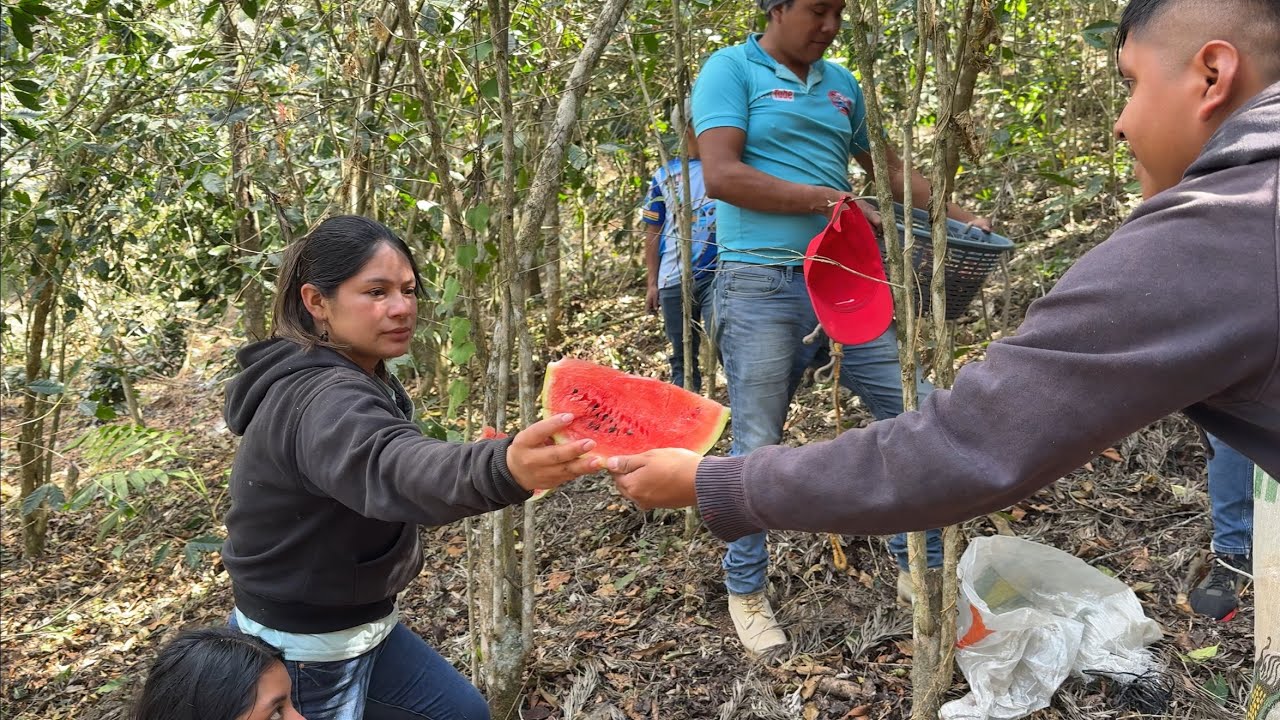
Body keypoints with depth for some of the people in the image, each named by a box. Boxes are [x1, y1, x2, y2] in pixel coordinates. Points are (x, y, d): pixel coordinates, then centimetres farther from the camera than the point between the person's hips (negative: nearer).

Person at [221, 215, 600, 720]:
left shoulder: (351, 378, 1)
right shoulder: (319, 397, -31)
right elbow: (390, 467, -53)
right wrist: (503, 469, -71)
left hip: (355, 622, 9)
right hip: (304, 651, -9)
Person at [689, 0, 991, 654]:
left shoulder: (843, 85, 18)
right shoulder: (731, 70, 0)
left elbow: (892, 170, 25)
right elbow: (721, 176, -13)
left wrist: (962, 219, 14)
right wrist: (827, 198, -15)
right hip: (762, 285, -6)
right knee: (757, 448, -1)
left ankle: (920, 570, 22)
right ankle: (746, 592, 18)